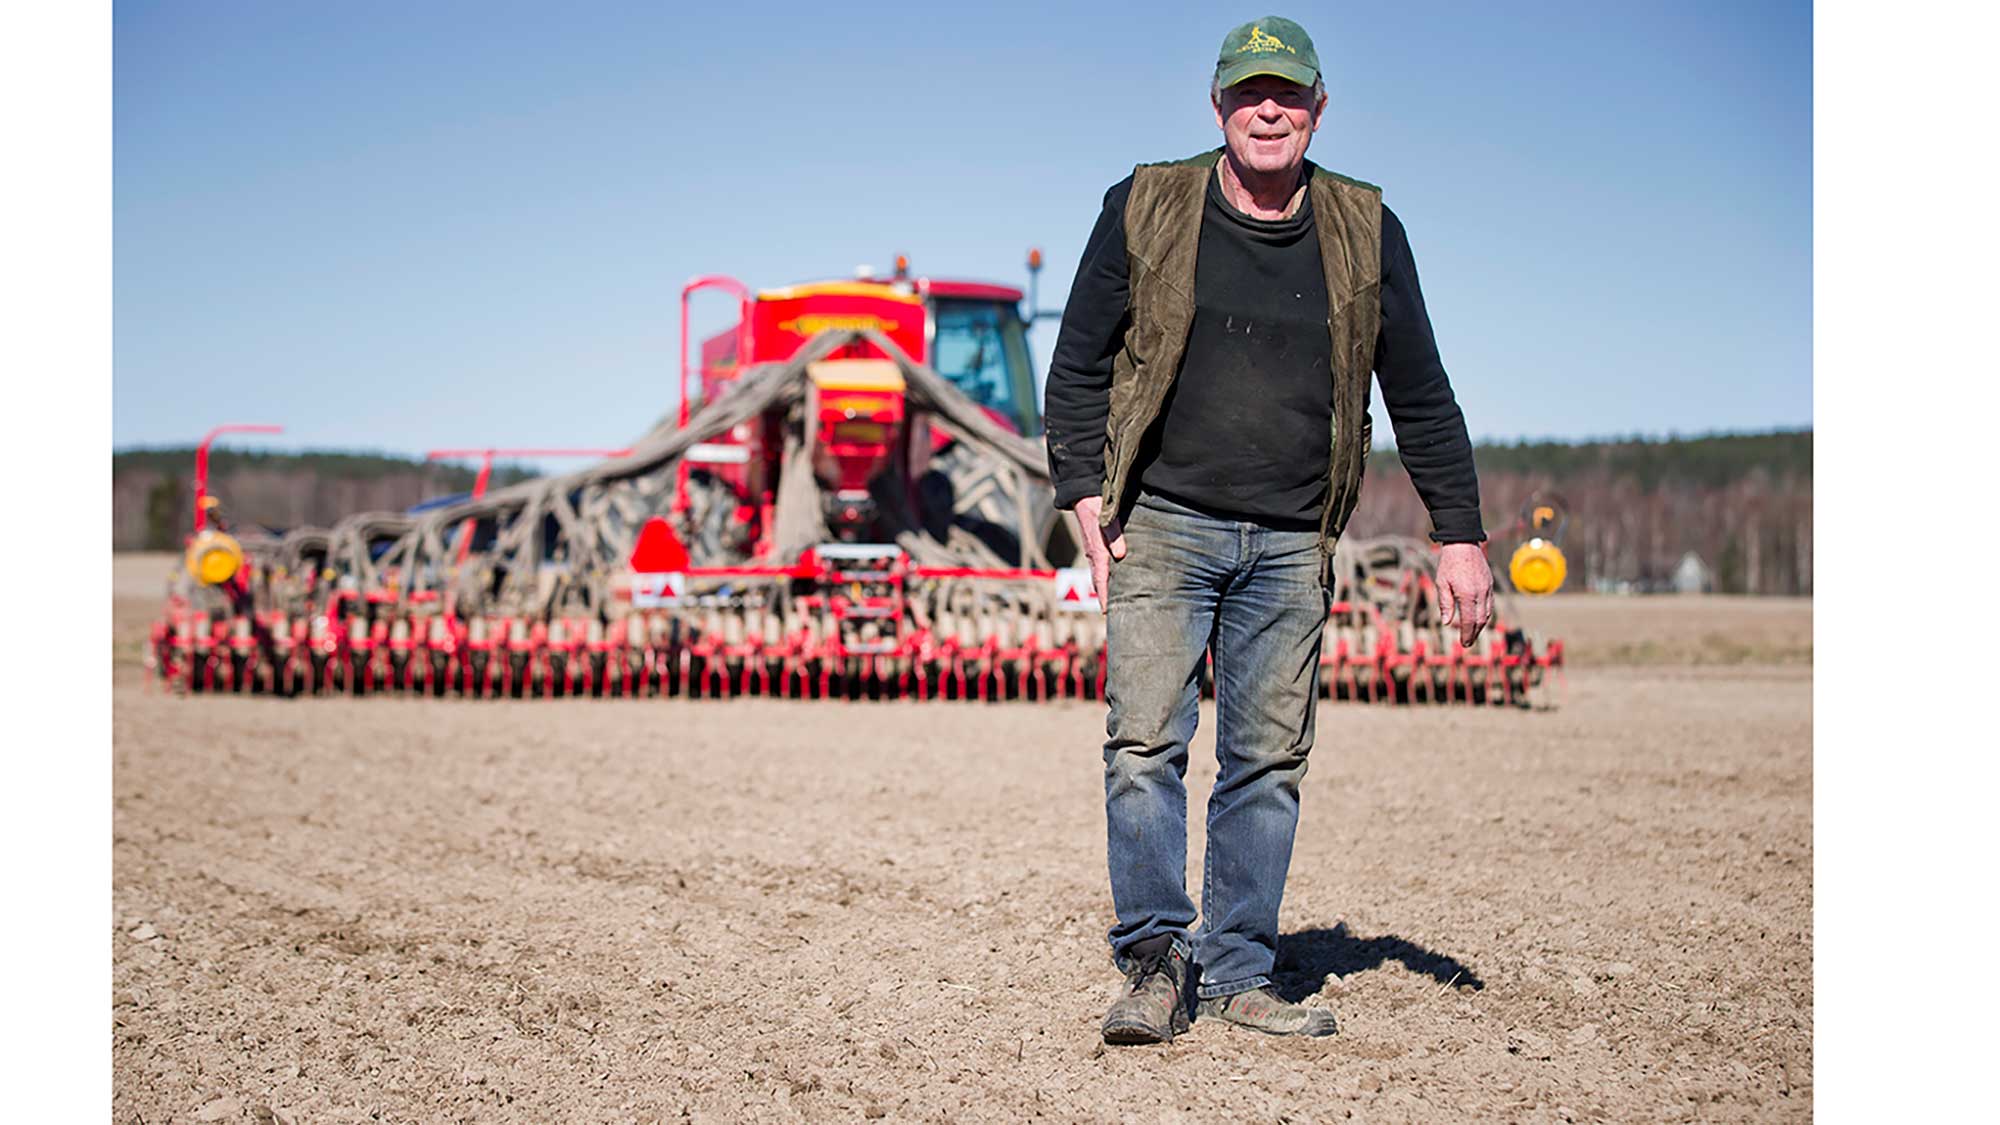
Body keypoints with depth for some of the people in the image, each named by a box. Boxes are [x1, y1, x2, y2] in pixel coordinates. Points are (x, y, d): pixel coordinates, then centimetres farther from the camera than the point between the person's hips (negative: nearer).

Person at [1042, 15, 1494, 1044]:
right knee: (1145, 743, -8)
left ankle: (1238, 976, 10)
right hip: (1163, 524, -1)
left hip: (1291, 543, 2)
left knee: (1269, 761, 2)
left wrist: (1459, 535, 8)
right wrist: (1086, 500, -3)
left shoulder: (1366, 232, 8)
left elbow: (1420, 396, 12)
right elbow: (1078, 366, 7)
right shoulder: (1147, 210, 3)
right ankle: (1155, 960, 1)